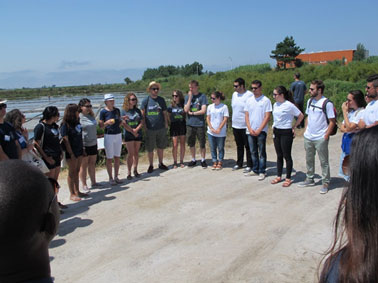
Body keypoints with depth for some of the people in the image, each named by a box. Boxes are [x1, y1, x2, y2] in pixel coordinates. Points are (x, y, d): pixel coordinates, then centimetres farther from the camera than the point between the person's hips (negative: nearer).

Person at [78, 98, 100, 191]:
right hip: (84, 145, -6)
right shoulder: (78, 117, -12)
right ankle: (84, 185, 13)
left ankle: (93, 182, 25)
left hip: (93, 144, 7)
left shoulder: (91, 116, 10)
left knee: (92, 164, 14)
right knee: (84, 165, 4)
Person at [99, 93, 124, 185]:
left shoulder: (117, 110, 7)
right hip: (109, 136, -5)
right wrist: (107, 122, -24)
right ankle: (110, 178, 11)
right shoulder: (103, 112, -8)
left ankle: (116, 177, 19)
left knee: (117, 157, 9)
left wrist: (123, 120, -4)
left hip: (118, 135, 5)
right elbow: (100, 126, -6)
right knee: (109, 158, 1)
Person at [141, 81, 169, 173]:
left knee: (161, 147, 12)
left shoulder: (161, 100, 6)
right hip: (150, 129, -2)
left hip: (161, 128, 3)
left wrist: (166, 123, 7)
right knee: (150, 149, 5)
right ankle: (151, 165, 19)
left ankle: (161, 163, 27)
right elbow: (142, 114, 0)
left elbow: (164, 113, 12)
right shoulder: (146, 100, -2)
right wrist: (144, 126, -5)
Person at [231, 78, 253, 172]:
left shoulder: (249, 95, -13)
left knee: (248, 147, 3)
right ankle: (239, 164, 28)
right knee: (239, 146, 17)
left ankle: (249, 165, 12)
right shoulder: (234, 94, 10)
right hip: (235, 125, 7)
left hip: (246, 126, -7)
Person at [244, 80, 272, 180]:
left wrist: (259, 130, -13)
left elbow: (267, 117, -9)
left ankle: (262, 172, 9)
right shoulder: (249, 100, 9)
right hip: (250, 131, 5)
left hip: (261, 131, -4)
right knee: (253, 152, 12)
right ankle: (255, 170, 23)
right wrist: (250, 129, -4)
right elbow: (246, 115, 8)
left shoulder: (266, 100, -5)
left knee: (262, 152, 1)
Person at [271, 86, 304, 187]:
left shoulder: (289, 105, -15)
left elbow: (301, 116, -8)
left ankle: (288, 178, 14)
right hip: (276, 132, 7)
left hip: (286, 133, -7)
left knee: (287, 156, 3)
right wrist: (274, 128, 11)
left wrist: (294, 127, -4)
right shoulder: (275, 105, 6)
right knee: (279, 156, 15)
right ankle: (279, 176, 25)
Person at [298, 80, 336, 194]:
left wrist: (326, 136, -14)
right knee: (309, 160, 17)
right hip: (308, 137, 7)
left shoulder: (327, 103, -13)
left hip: (320, 138, -6)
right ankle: (309, 179, 32)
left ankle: (325, 183, 17)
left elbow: (332, 121, -11)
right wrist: (305, 131, 10)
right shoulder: (310, 101, 7)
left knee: (324, 162, 5)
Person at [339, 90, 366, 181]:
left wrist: (344, 111, -14)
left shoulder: (362, 112, -15)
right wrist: (348, 129, -13)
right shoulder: (350, 111, 11)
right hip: (346, 142, 9)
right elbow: (342, 128, 11)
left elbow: (349, 127, -21)